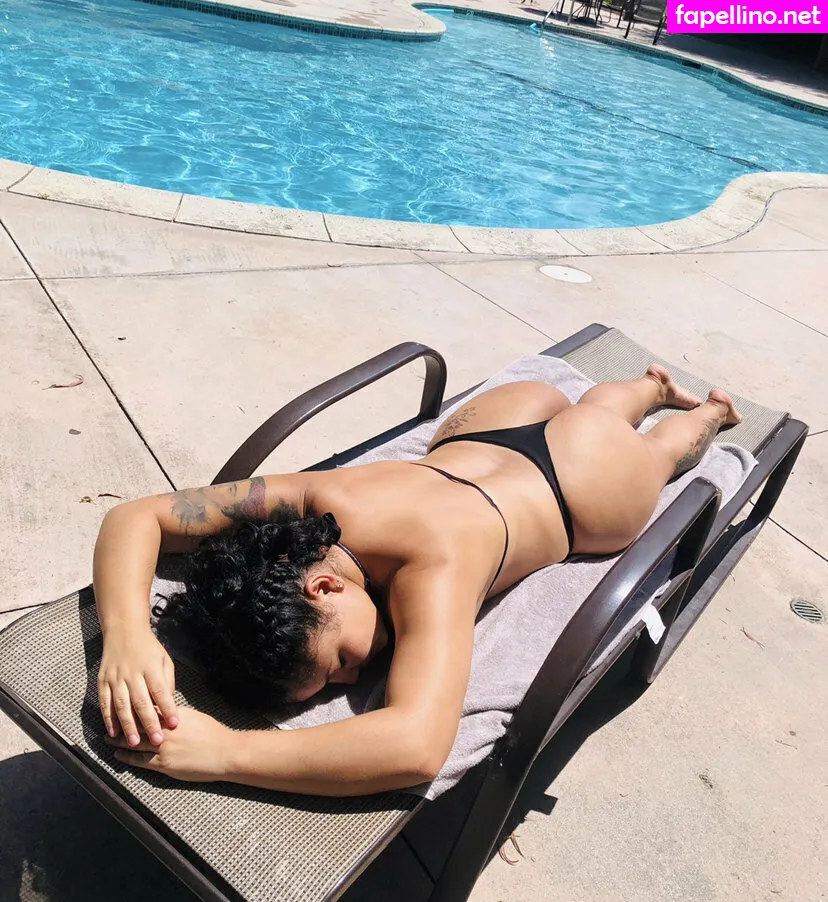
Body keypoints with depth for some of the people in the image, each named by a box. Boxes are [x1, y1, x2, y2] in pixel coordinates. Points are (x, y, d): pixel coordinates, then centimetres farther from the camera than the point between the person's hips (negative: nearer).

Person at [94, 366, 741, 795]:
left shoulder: (435, 570, -51)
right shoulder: (306, 496, -38)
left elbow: (419, 746, -62)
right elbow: (135, 518, -33)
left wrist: (223, 752, -63)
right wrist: (126, 632, -50)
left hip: (592, 478, -3)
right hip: (487, 431, 4)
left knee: (656, 451, 36)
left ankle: (709, 411, 68)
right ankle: (653, 386, 72)